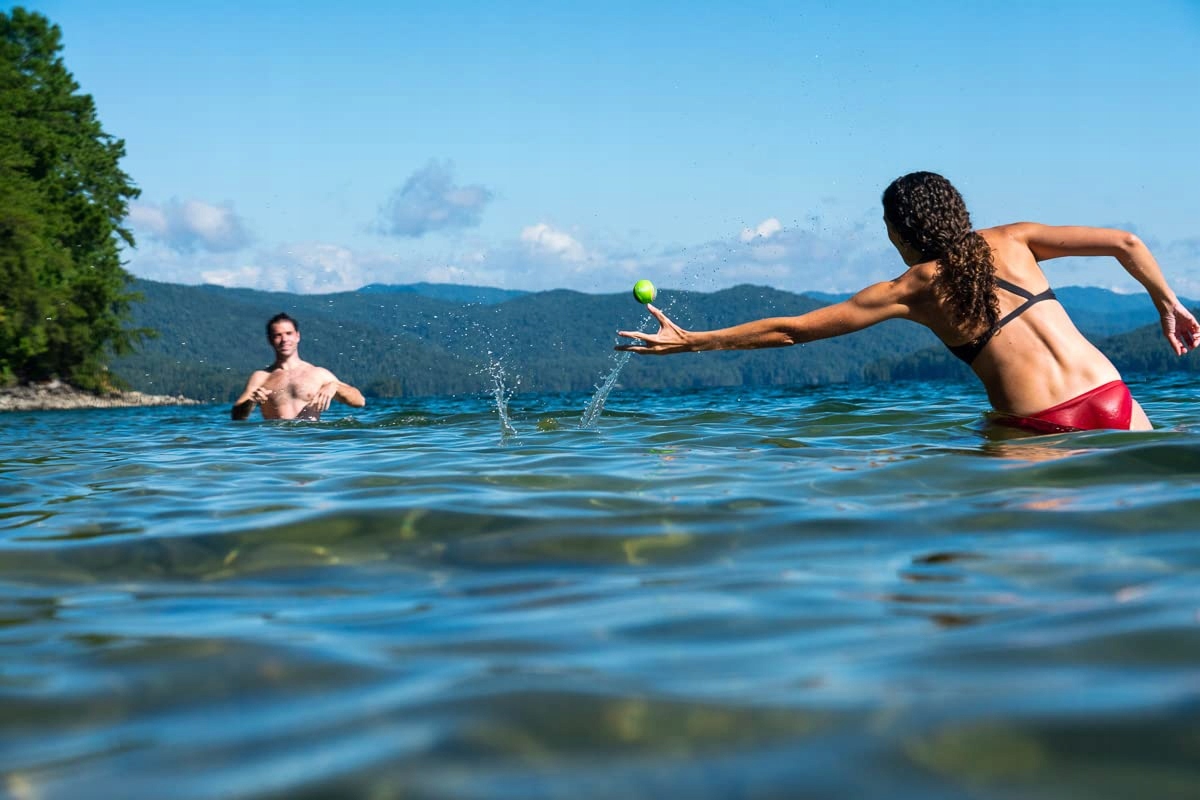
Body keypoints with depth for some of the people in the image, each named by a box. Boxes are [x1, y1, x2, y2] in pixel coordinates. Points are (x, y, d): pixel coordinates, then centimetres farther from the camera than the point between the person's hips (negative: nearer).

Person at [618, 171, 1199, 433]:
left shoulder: (911, 289, 5)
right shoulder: (1011, 241, 13)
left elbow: (788, 330, 7)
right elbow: (1124, 243, 11)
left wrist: (690, 341, 12)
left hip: (1036, 428, -3)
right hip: (1112, 401, 3)